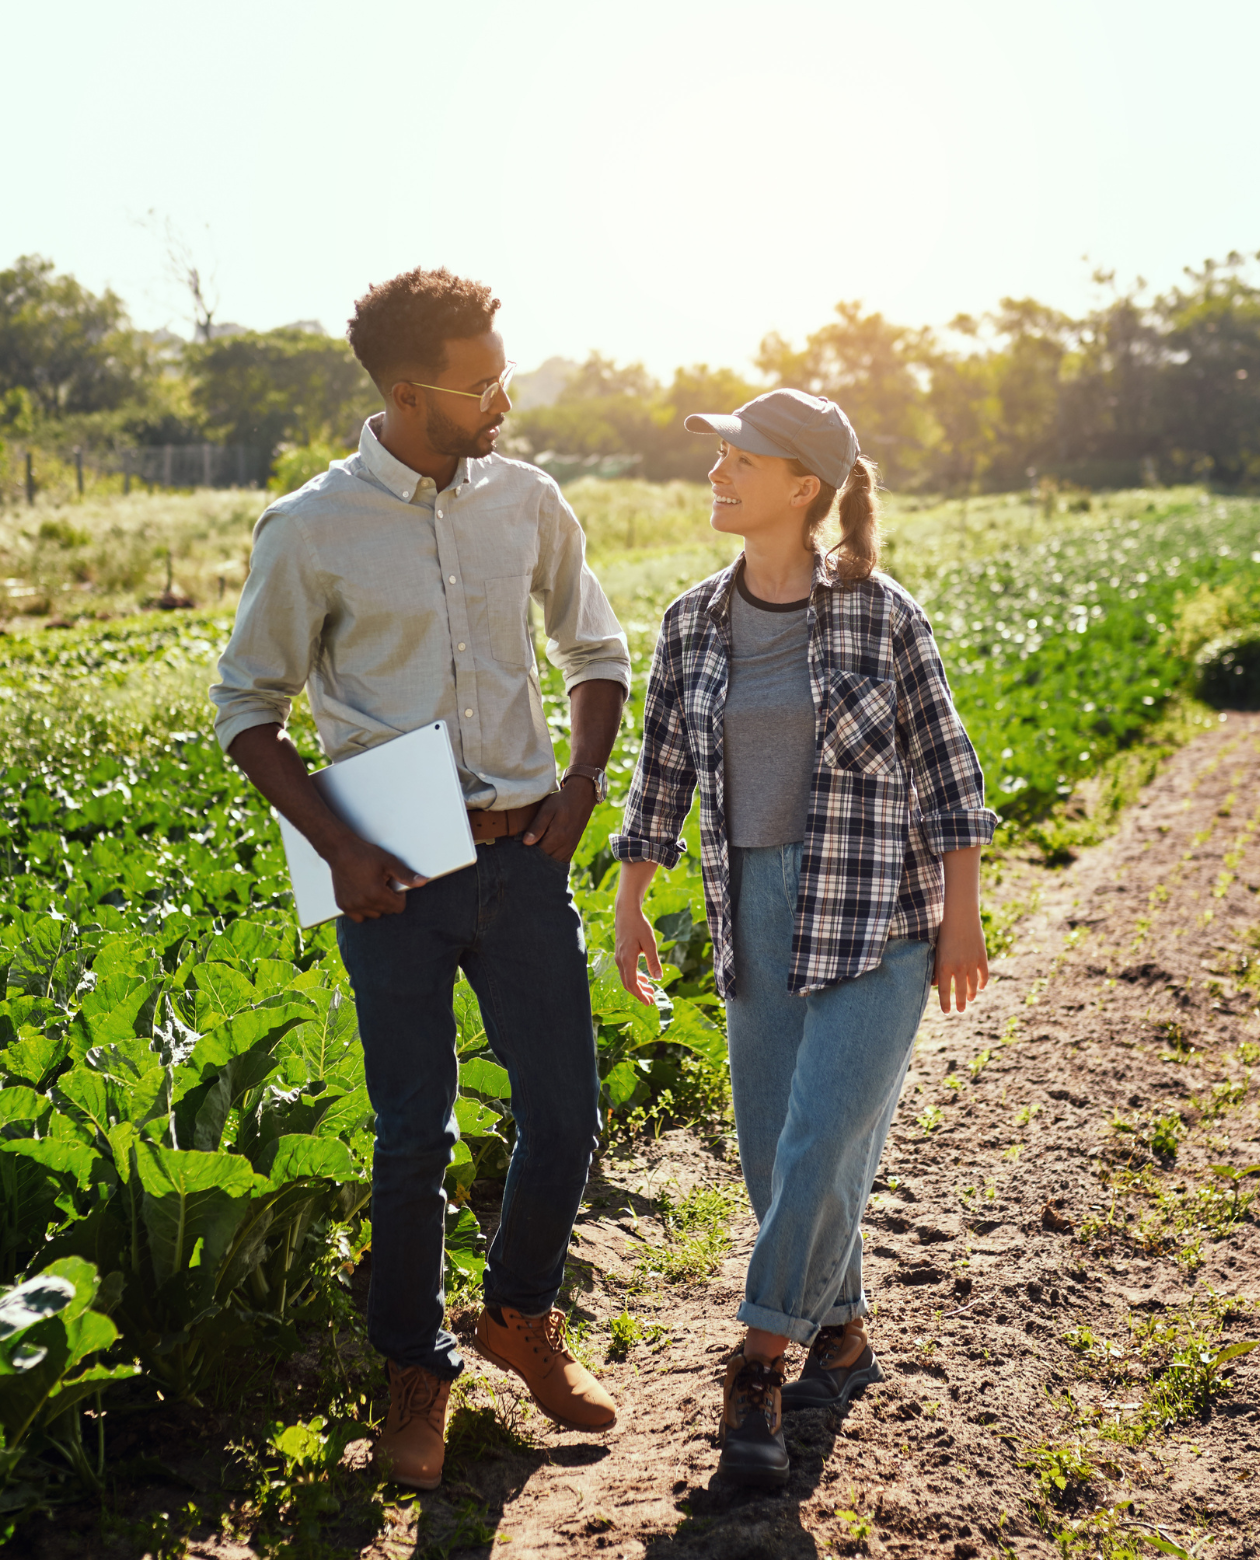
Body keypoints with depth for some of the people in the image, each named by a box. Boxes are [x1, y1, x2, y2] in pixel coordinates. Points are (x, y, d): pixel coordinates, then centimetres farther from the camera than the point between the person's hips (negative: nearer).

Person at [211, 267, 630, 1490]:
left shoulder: (527, 501, 3)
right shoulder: (310, 531, -7)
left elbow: (595, 649, 16)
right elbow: (247, 706, 0)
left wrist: (583, 780, 1)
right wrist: (334, 848, -11)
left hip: (521, 855, 3)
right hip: (394, 878, -3)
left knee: (566, 1113, 7)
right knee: (414, 1137, 4)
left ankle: (521, 1319, 34)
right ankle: (415, 1371, 27)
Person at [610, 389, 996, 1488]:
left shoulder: (882, 614, -7)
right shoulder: (694, 625, 4)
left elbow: (944, 768, -2)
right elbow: (661, 775, 12)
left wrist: (962, 915, -4)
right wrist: (631, 906, 11)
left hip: (875, 913, -4)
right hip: (756, 912, 5)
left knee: (822, 1144, -10)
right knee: (774, 1150, 10)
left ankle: (760, 1362, 7)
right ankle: (841, 1334, 31)